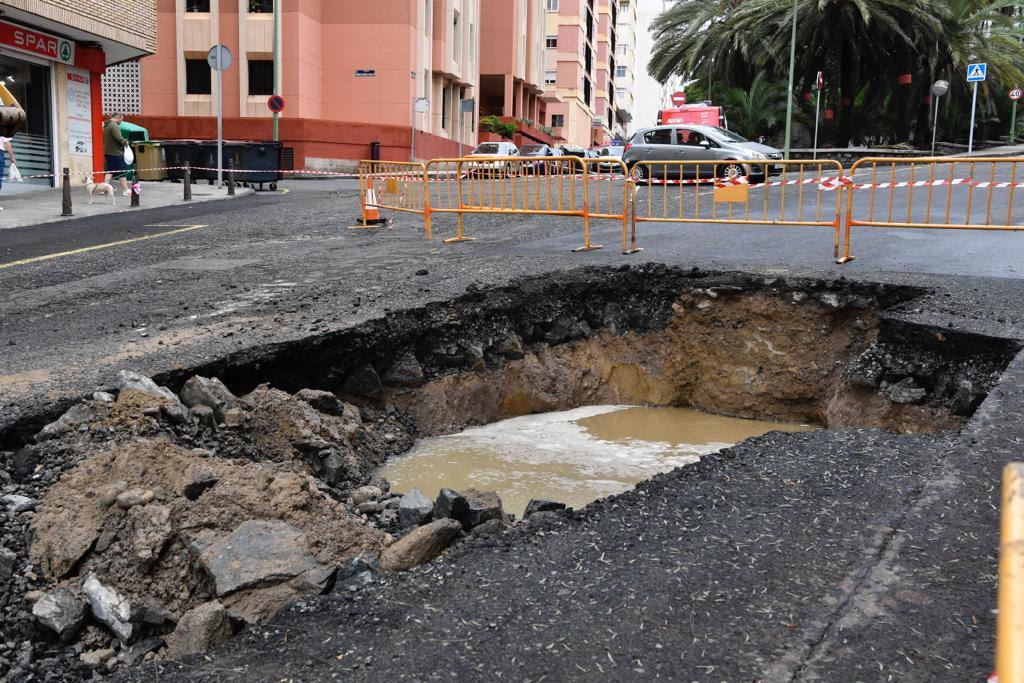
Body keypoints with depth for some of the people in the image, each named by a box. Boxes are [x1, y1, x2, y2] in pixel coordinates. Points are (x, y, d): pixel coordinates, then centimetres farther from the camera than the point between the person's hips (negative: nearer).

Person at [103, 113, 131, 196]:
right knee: (122, 171, -2)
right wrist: (125, 143, -7)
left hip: (108, 152, 9)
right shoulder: (114, 126, -16)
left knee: (110, 171, 15)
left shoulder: (106, 126, 15)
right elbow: (118, 138, -27)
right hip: (116, 153, -9)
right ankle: (126, 191, 1)